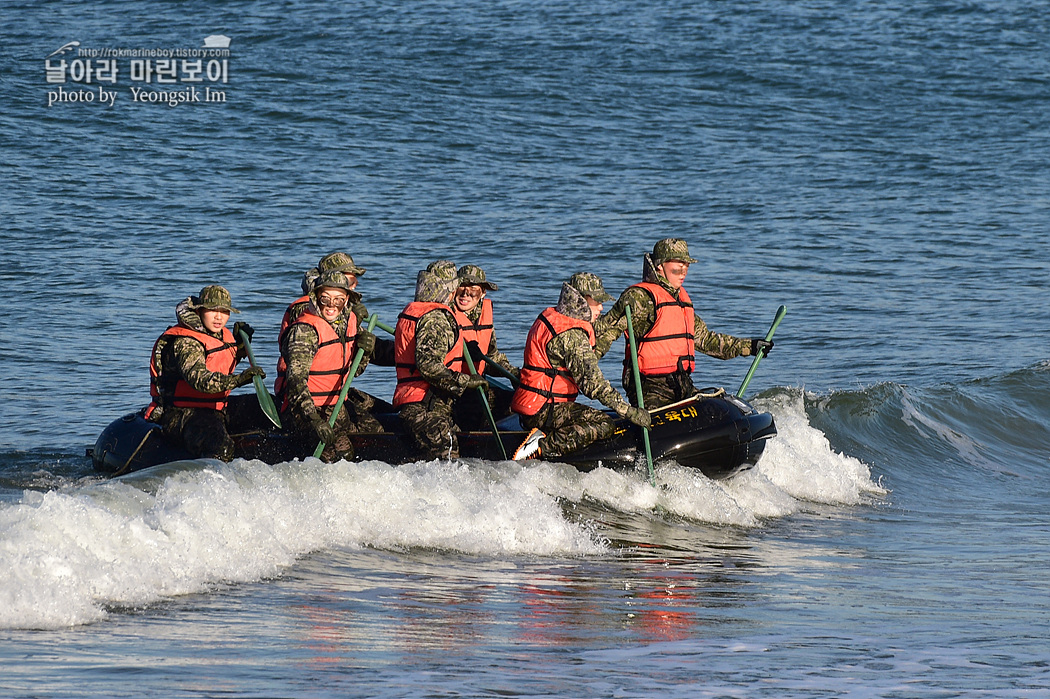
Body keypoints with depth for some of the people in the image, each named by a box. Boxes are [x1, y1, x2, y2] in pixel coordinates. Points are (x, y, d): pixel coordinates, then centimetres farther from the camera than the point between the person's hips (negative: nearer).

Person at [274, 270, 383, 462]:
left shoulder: (349, 321, 7)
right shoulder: (304, 330, -18)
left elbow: (354, 370, 19)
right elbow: (296, 379, -29)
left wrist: (364, 350, -5)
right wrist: (314, 420, -40)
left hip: (336, 404, 8)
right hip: (301, 409, -8)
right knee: (339, 450, -26)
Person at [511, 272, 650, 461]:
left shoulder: (549, 317, 14)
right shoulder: (572, 336, -17)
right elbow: (593, 383, -22)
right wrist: (629, 412, -22)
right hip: (545, 410, -10)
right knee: (604, 426, -20)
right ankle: (545, 445, -22)